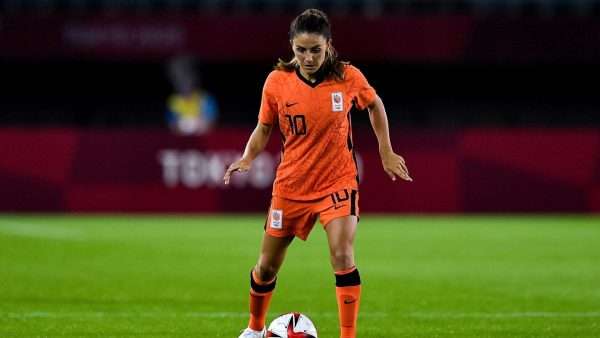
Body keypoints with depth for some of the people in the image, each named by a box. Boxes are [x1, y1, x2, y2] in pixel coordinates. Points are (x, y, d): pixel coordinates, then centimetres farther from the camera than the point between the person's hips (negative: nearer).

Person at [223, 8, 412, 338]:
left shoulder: (348, 77, -11)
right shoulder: (277, 82, -10)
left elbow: (374, 105, 9)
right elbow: (263, 129, 3)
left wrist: (386, 152, 8)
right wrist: (247, 158, -15)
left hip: (338, 181, -2)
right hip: (291, 185, 2)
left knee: (342, 256, -23)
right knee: (267, 266, 11)